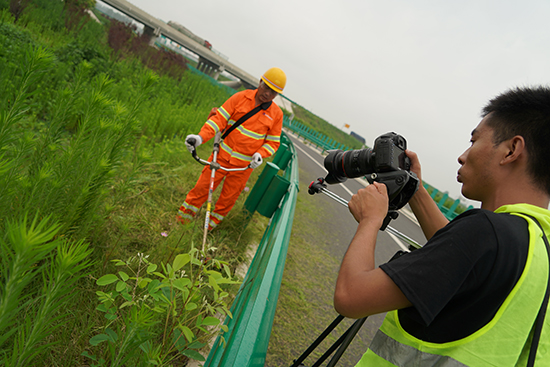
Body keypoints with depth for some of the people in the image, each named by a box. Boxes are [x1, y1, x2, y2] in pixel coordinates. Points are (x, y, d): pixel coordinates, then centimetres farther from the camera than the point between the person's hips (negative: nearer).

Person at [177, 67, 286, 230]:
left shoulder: (276, 114, -2)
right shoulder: (241, 97, -4)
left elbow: (273, 142, 3)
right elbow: (219, 119, -7)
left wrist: (259, 154, -17)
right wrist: (200, 137, -21)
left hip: (243, 166, 1)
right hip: (222, 156, 0)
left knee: (227, 198, 12)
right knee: (202, 187, 5)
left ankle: (211, 224, 34)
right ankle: (183, 216, 26)